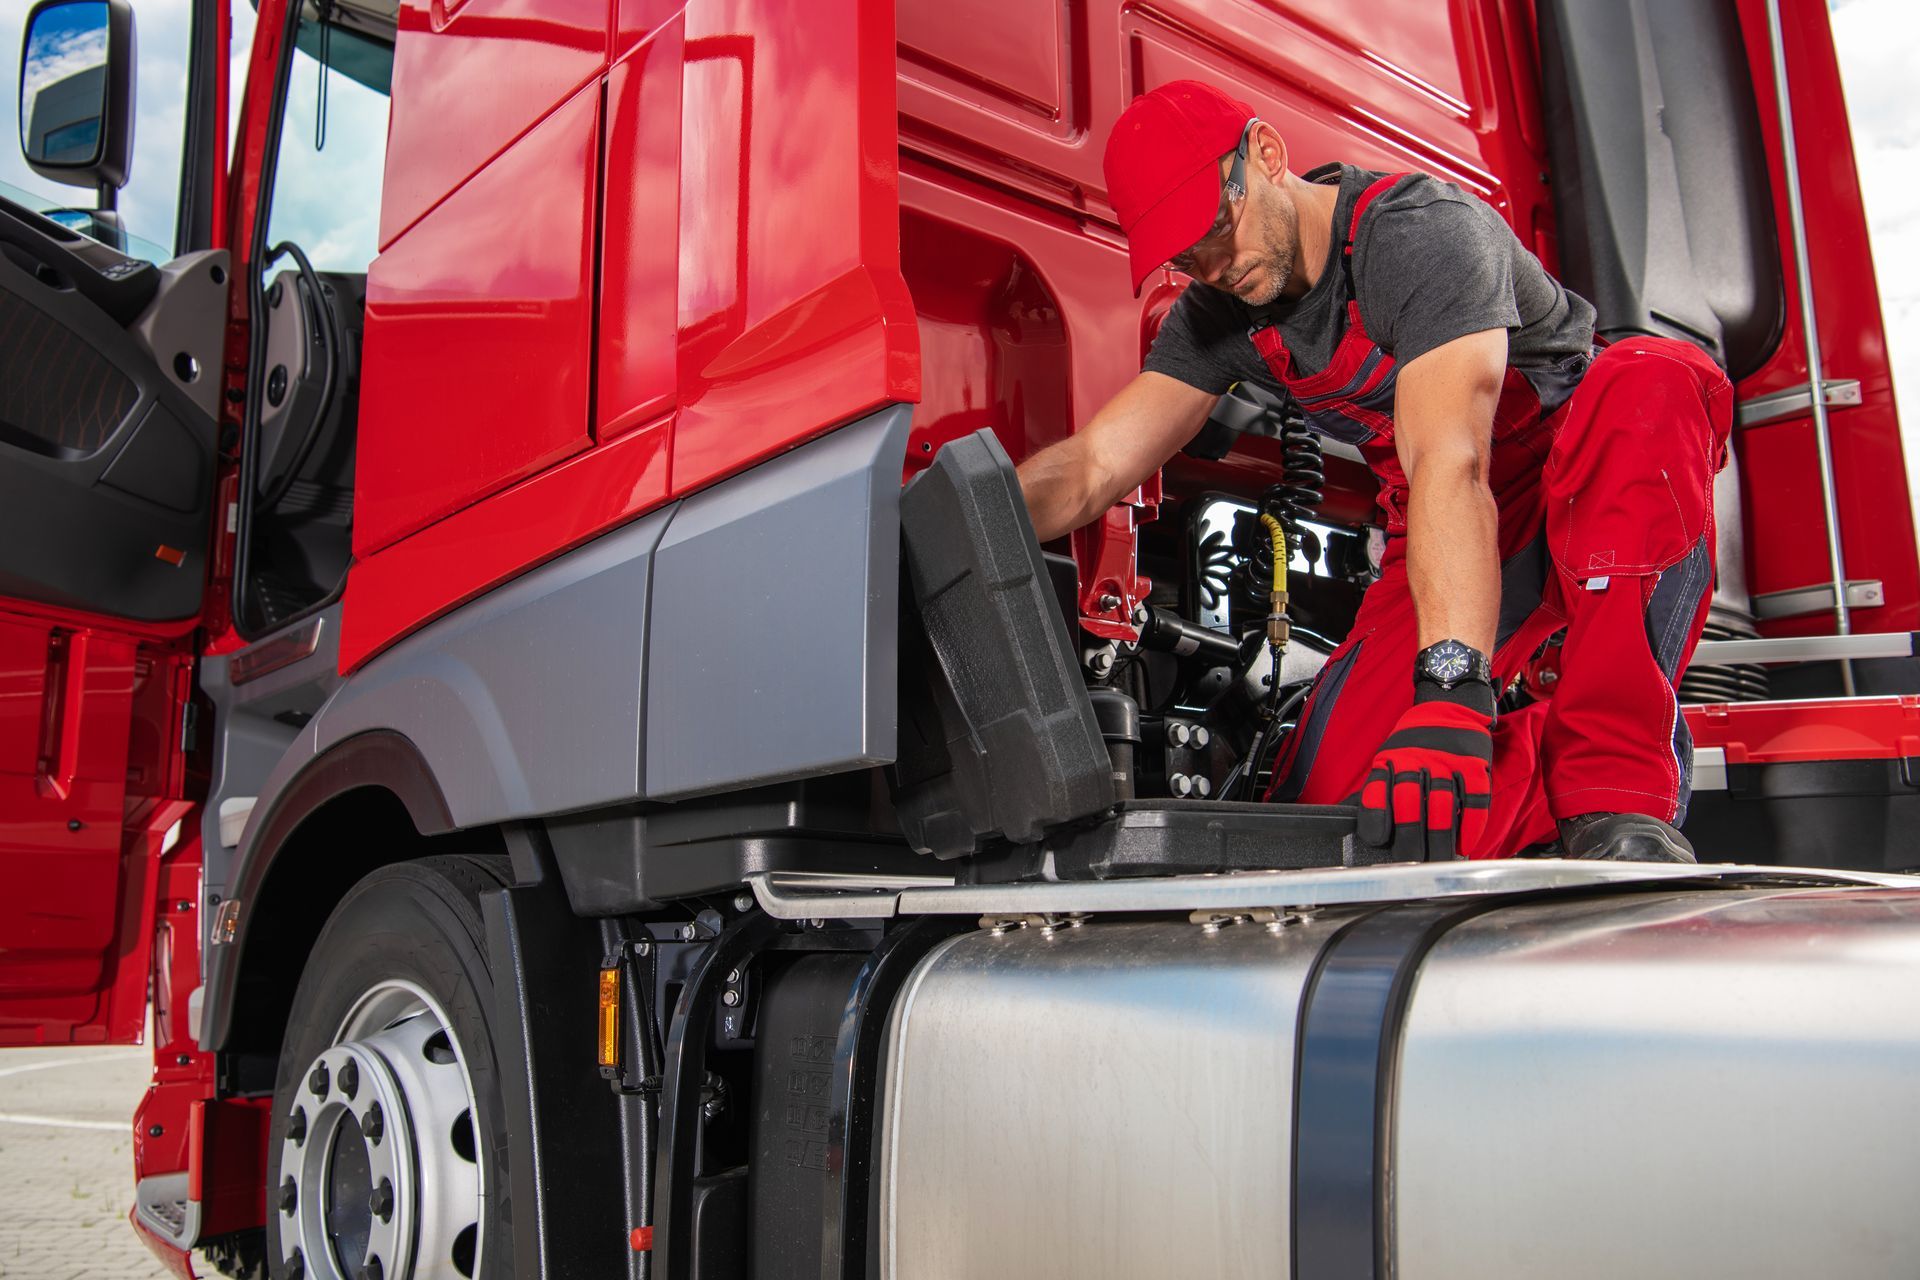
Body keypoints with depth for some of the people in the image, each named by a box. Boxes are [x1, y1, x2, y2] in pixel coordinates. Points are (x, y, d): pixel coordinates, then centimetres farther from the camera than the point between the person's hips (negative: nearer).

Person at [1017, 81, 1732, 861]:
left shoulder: (1421, 233, -26)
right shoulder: (1219, 315, -5)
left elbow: (1451, 462, -41)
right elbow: (1095, 465, -10)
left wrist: (1450, 694, -52)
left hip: (1602, 501, -3)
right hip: (1446, 541, 4)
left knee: (1651, 382, -40)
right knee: (1328, 795, -18)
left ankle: (1618, 783, -34)